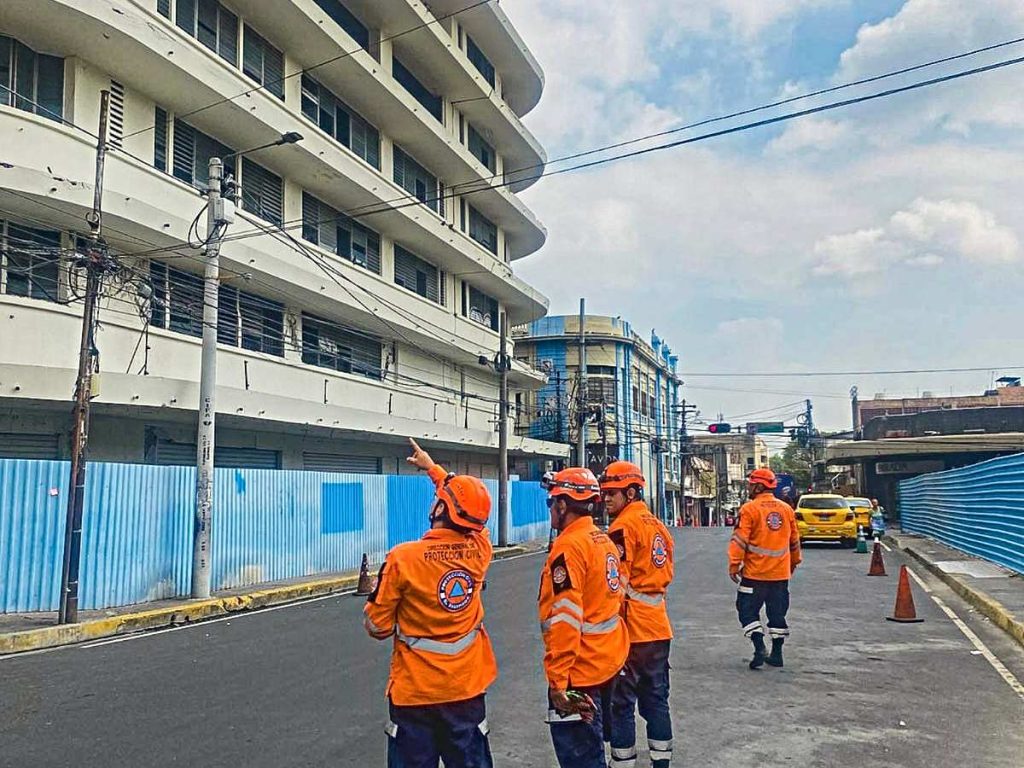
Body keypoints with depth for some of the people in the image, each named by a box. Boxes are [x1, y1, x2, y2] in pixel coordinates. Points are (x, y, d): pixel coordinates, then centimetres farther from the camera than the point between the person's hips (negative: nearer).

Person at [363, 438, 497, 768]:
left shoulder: (403, 557, -20)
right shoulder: (480, 549, -9)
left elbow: (378, 627, -11)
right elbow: (469, 508, 14)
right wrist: (432, 467, 25)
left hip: (414, 692, -3)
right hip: (468, 688, 3)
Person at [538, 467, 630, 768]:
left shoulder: (569, 546, -19)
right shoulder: (604, 540, 8)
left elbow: (565, 620, -24)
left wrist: (557, 678, -21)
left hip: (579, 672, -9)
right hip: (609, 661, 9)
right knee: (594, 743, 23)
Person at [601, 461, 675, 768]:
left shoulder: (624, 526, -14)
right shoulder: (657, 524, 12)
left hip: (630, 629, -8)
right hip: (658, 627, 8)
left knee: (622, 702, 2)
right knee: (656, 698, 17)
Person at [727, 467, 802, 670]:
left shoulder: (749, 509, -10)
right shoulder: (786, 509, 7)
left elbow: (740, 540, -14)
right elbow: (794, 540, 16)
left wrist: (734, 565, -8)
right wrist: (794, 562, 29)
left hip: (755, 573, -5)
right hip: (780, 573, 5)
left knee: (748, 610, 5)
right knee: (777, 612, 12)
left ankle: (759, 648, -6)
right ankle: (776, 653, 17)